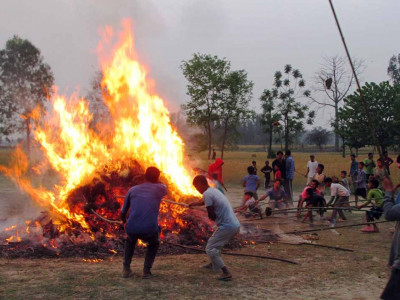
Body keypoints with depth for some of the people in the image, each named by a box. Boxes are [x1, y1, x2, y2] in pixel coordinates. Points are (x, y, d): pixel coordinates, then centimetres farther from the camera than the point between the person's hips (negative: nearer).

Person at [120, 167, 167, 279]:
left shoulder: (132, 190, 15)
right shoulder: (160, 189, 11)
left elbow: (123, 213, 22)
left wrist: (125, 222, 42)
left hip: (131, 229, 2)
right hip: (150, 230, -1)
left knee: (130, 240, 37)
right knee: (154, 244, 33)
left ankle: (126, 269, 23)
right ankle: (146, 270, 16)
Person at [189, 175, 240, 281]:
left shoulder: (207, 194, -12)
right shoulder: (213, 191, 17)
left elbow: (211, 215, -15)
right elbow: (202, 202, 39)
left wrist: (211, 217, 9)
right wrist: (190, 204, 55)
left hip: (227, 226, -9)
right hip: (236, 225, 9)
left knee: (210, 248, -3)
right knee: (216, 244, 30)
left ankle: (226, 273, -10)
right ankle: (213, 264, 49)